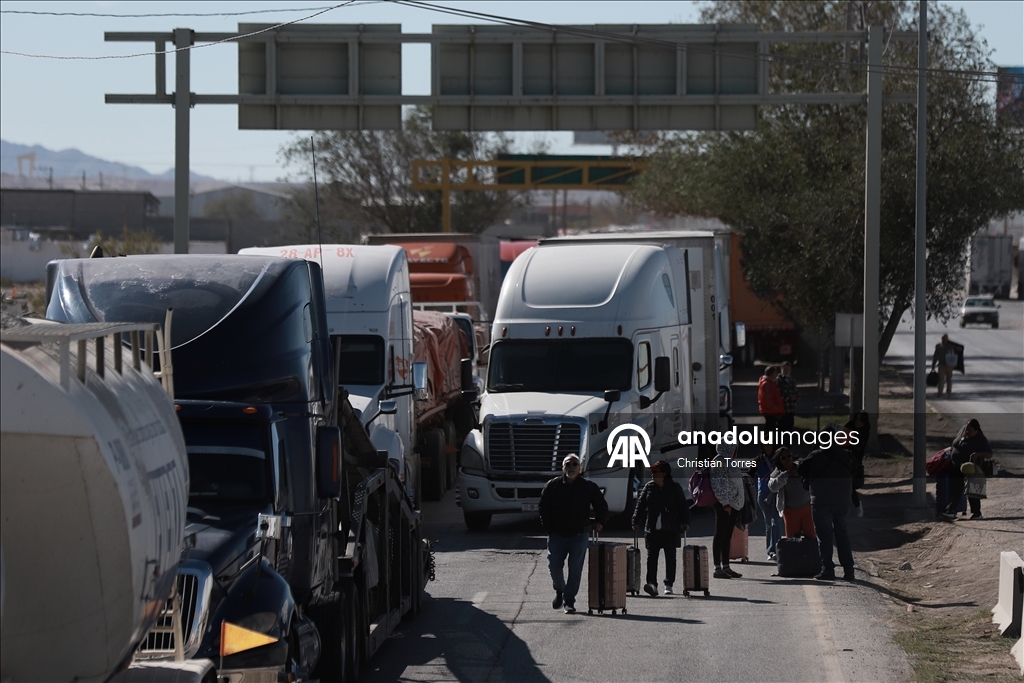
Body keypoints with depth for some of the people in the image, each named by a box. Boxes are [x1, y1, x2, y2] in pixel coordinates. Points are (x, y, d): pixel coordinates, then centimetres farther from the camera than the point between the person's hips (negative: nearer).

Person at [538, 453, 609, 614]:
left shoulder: (589, 487, 3)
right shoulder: (552, 486, 2)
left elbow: (601, 506, 12)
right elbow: (543, 508, 6)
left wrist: (599, 522, -3)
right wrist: (548, 528, -1)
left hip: (579, 536, -1)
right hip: (557, 535, 1)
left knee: (575, 569, -2)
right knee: (554, 565, -3)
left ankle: (569, 601, 6)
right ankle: (559, 591, 25)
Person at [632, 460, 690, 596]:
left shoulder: (674, 487, 1)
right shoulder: (649, 487, 7)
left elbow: (683, 505, 4)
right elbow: (640, 504, 9)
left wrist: (685, 522, -5)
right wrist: (636, 522, 3)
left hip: (670, 530, -2)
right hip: (652, 529, 2)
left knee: (670, 557, 5)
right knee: (651, 556, -9)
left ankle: (669, 585, 14)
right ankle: (652, 584, -16)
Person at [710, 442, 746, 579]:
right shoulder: (719, 461, -11)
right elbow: (719, 484, -18)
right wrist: (725, 503, -22)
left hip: (733, 503, 10)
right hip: (723, 504, -10)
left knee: (727, 536, 11)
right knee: (720, 534, -7)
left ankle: (726, 567, 15)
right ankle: (718, 569, -7)